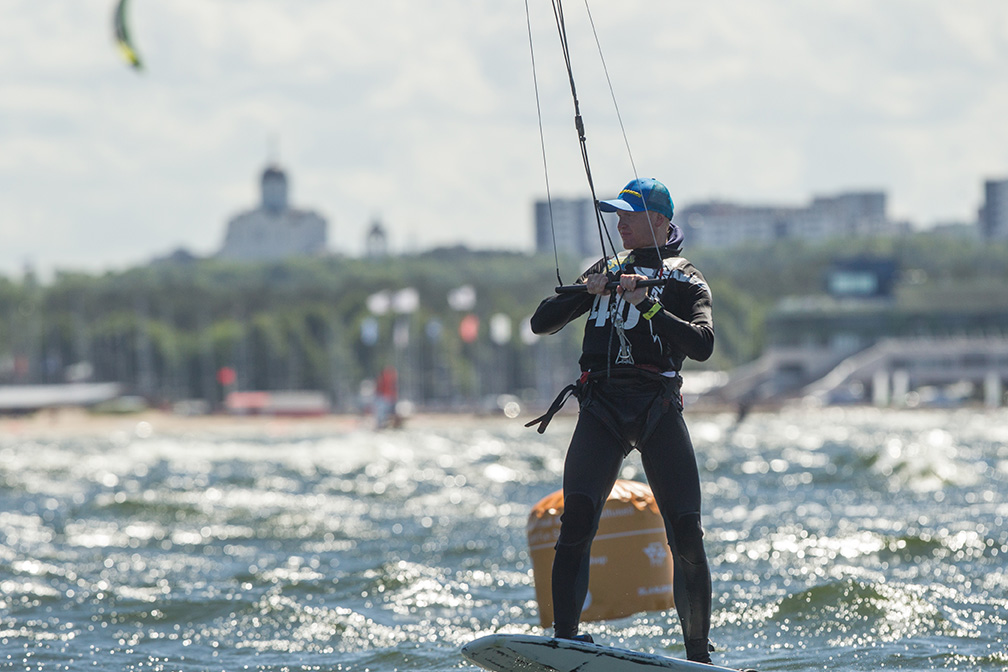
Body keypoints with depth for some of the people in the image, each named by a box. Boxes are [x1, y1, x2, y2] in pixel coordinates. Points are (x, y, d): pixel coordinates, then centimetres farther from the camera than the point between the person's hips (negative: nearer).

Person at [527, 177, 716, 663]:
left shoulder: (684, 281, 9)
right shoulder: (607, 272, 22)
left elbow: (702, 345, -9)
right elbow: (542, 323, 16)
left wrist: (647, 305, -16)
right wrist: (583, 292, 0)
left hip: (657, 408, -2)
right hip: (601, 406, 2)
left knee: (686, 534, -9)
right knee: (577, 519, -19)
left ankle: (698, 656, 0)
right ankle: (563, 641, -20)